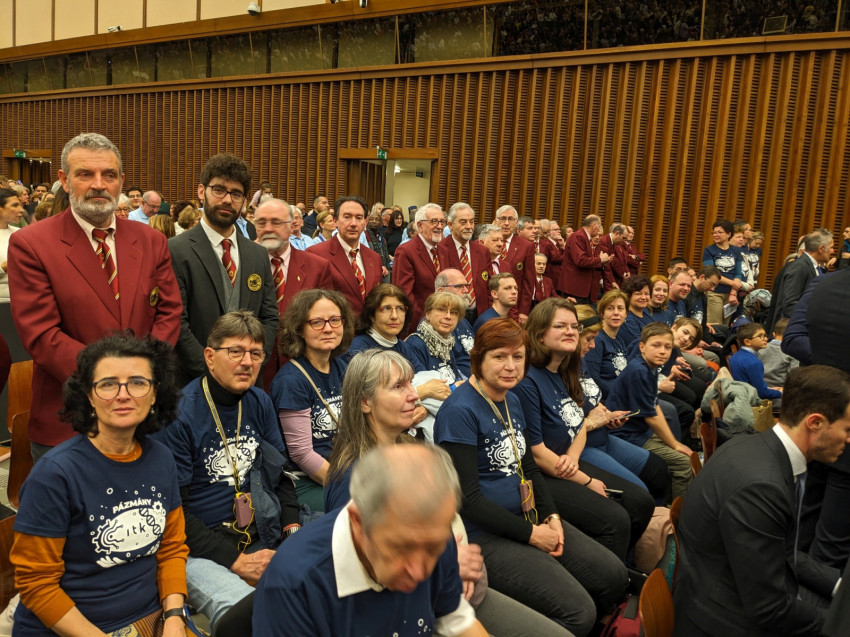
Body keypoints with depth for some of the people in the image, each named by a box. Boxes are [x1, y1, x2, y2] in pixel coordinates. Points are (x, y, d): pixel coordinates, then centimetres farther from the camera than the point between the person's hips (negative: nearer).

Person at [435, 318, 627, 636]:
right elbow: (468, 499, -20)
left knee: (613, 575, 4)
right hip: (484, 535, -9)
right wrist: (531, 534, -15)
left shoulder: (512, 401, 8)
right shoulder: (460, 410, -19)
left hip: (528, 519, 9)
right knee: (578, 611, -17)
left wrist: (551, 517, -1)